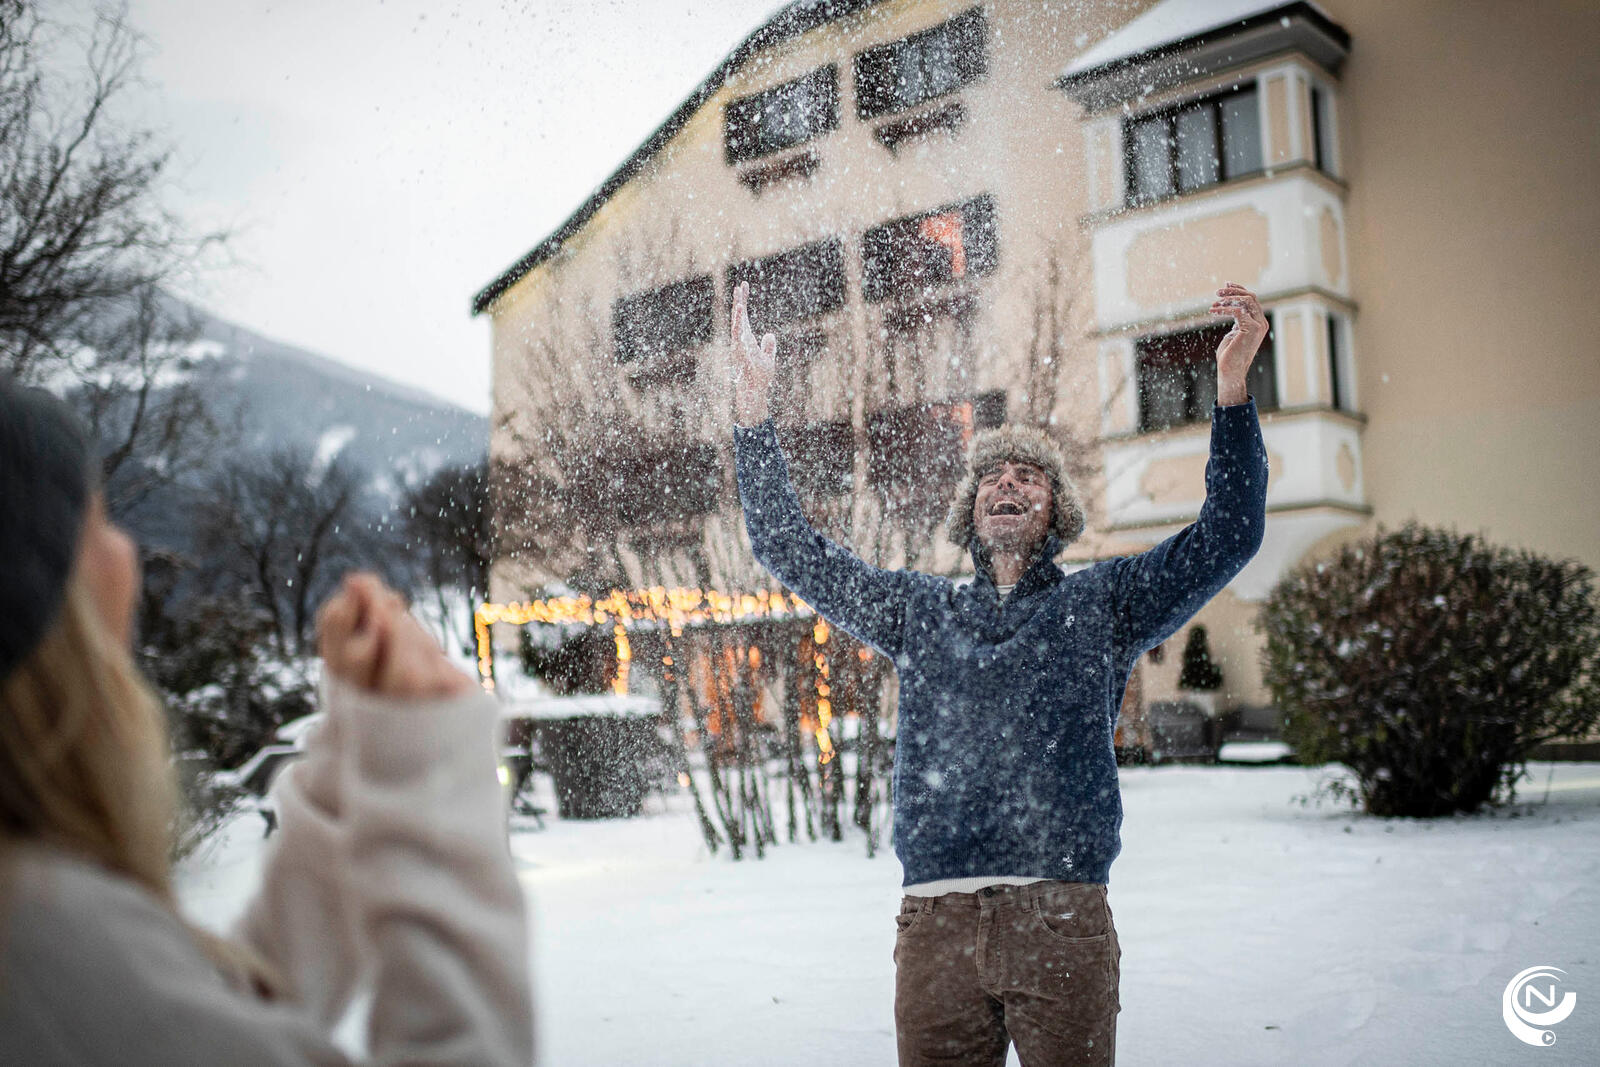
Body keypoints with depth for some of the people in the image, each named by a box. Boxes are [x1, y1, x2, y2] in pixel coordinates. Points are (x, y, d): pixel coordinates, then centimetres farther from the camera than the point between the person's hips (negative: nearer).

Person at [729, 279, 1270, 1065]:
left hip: (1062, 917, -1)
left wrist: (1232, 384, -6)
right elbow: (788, 548, 19)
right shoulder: (919, 610, 19)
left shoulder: (1100, 603, 14)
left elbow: (1228, 535, 4)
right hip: (935, 919, 2)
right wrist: (753, 406, 13)